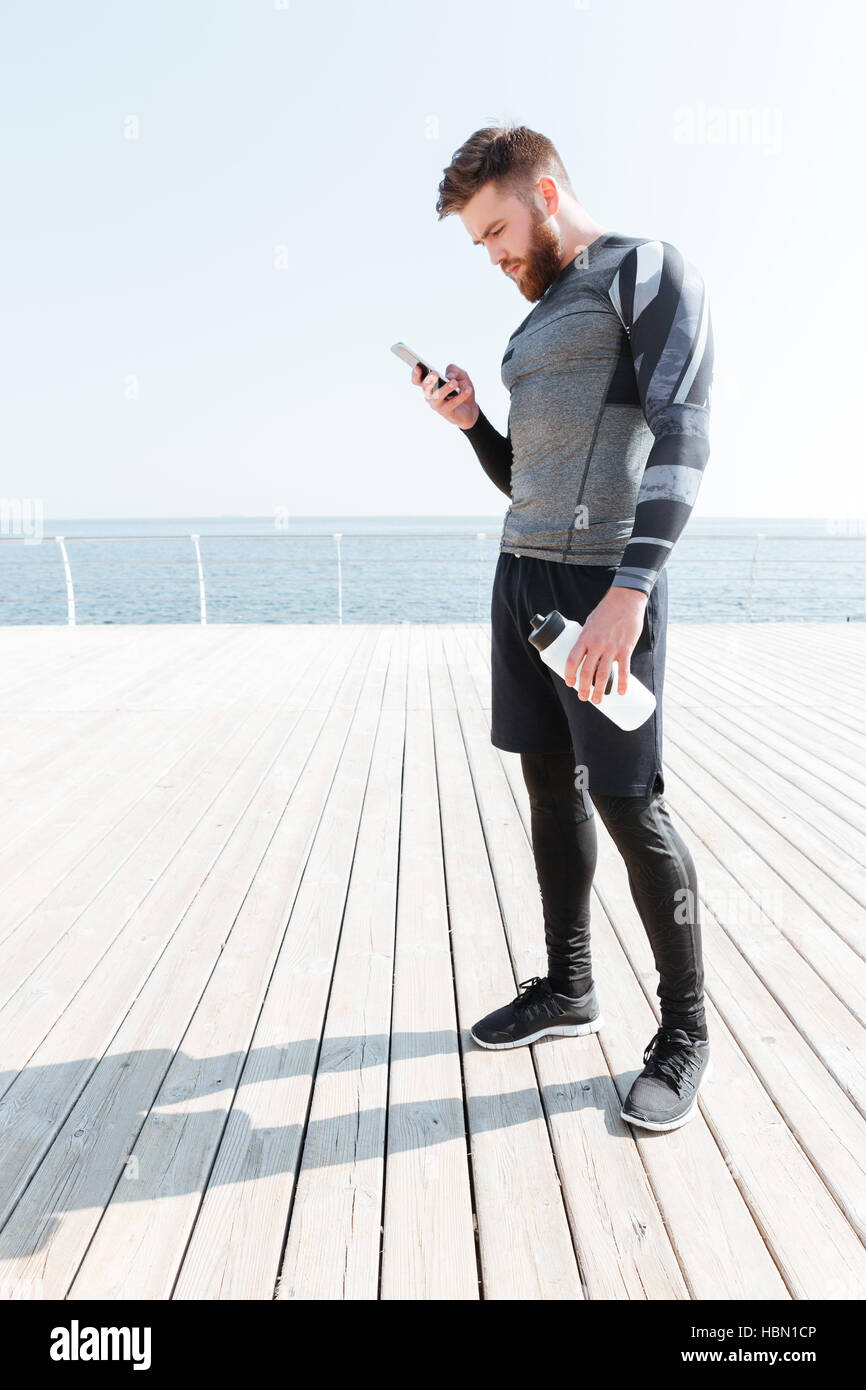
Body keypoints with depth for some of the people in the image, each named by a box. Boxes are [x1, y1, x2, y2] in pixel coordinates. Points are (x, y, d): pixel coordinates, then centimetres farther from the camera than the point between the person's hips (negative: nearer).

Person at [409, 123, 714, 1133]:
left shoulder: (648, 273, -1)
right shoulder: (535, 322, 23)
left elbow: (682, 437, -16)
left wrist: (629, 590, -27)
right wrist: (470, 423, 7)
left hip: (604, 581, -8)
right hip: (523, 572, 8)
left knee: (628, 804, -7)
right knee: (551, 786, 10)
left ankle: (685, 1029, 11)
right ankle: (568, 988, 24)